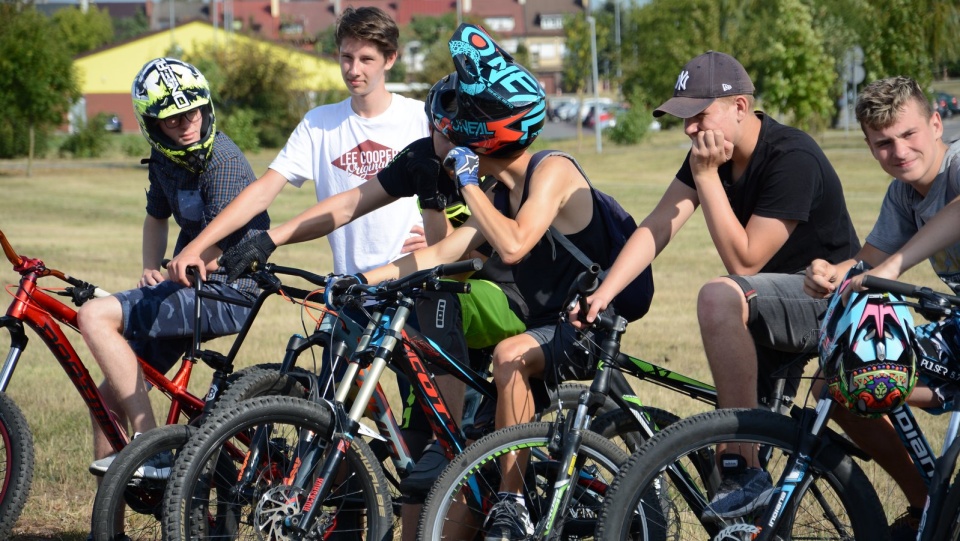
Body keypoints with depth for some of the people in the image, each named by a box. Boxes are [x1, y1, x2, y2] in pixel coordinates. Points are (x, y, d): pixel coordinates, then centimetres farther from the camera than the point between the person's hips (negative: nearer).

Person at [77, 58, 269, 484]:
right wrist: (150, 271, 11)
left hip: (227, 295, -9)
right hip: (186, 289, 9)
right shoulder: (164, 157, 8)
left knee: (94, 317, -23)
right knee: (109, 397, 5)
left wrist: (166, 276, -2)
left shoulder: (222, 162, -18)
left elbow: (210, 260, -18)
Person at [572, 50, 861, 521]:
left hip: (828, 302, -9)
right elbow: (656, 227, -6)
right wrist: (601, 294, -18)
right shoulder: (711, 153, 0)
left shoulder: (792, 159, -24)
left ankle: (745, 473, -31)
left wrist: (707, 177, -24)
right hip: (773, 308, 9)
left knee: (719, 297, -35)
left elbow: (744, 261, -24)